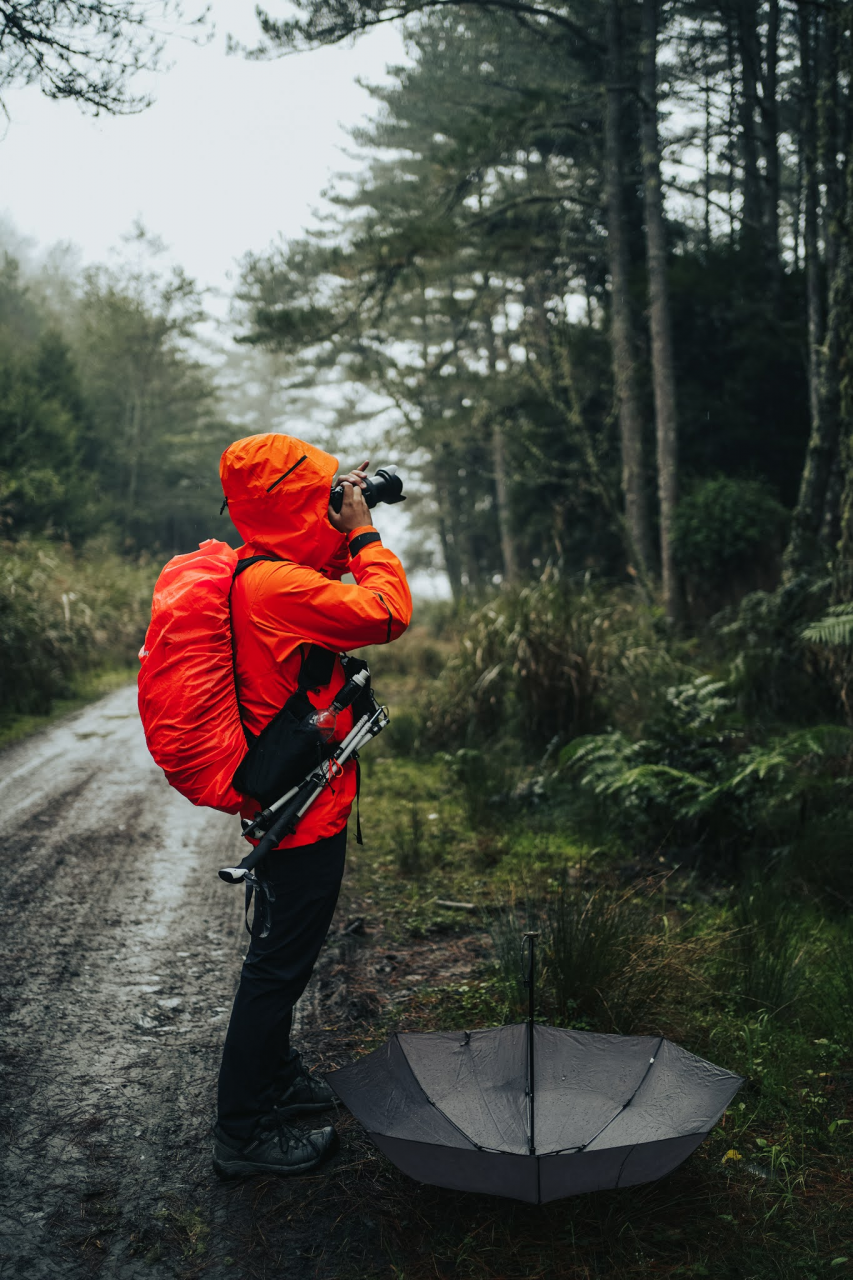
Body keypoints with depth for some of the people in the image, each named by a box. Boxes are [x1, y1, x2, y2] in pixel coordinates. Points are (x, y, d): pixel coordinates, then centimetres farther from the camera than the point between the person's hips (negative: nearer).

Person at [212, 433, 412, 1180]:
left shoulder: (262, 573, 8)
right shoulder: (277, 585, -24)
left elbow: (337, 596, 23)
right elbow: (388, 614, -24)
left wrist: (350, 538, 11)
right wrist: (364, 535, -12)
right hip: (306, 804, -11)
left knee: (286, 950, 23)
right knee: (282, 961, 0)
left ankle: (276, 1079, 40)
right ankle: (244, 1132, 12)